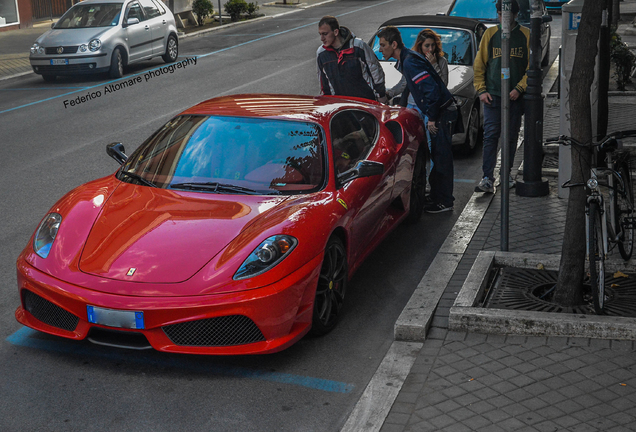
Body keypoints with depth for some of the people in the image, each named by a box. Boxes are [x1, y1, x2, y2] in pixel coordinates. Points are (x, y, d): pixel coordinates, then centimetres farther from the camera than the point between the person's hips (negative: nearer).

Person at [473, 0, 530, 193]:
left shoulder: (526, 35, 4)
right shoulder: (490, 34, 6)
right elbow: (479, 64, 8)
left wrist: (519, 88, -7)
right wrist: (481, 90, -2)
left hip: (515, 96, 1)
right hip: (493, 95, -1)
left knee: (511, 137, 8)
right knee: (490, 136, -8)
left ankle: (506, 174, 22)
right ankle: (487, 179, -10)